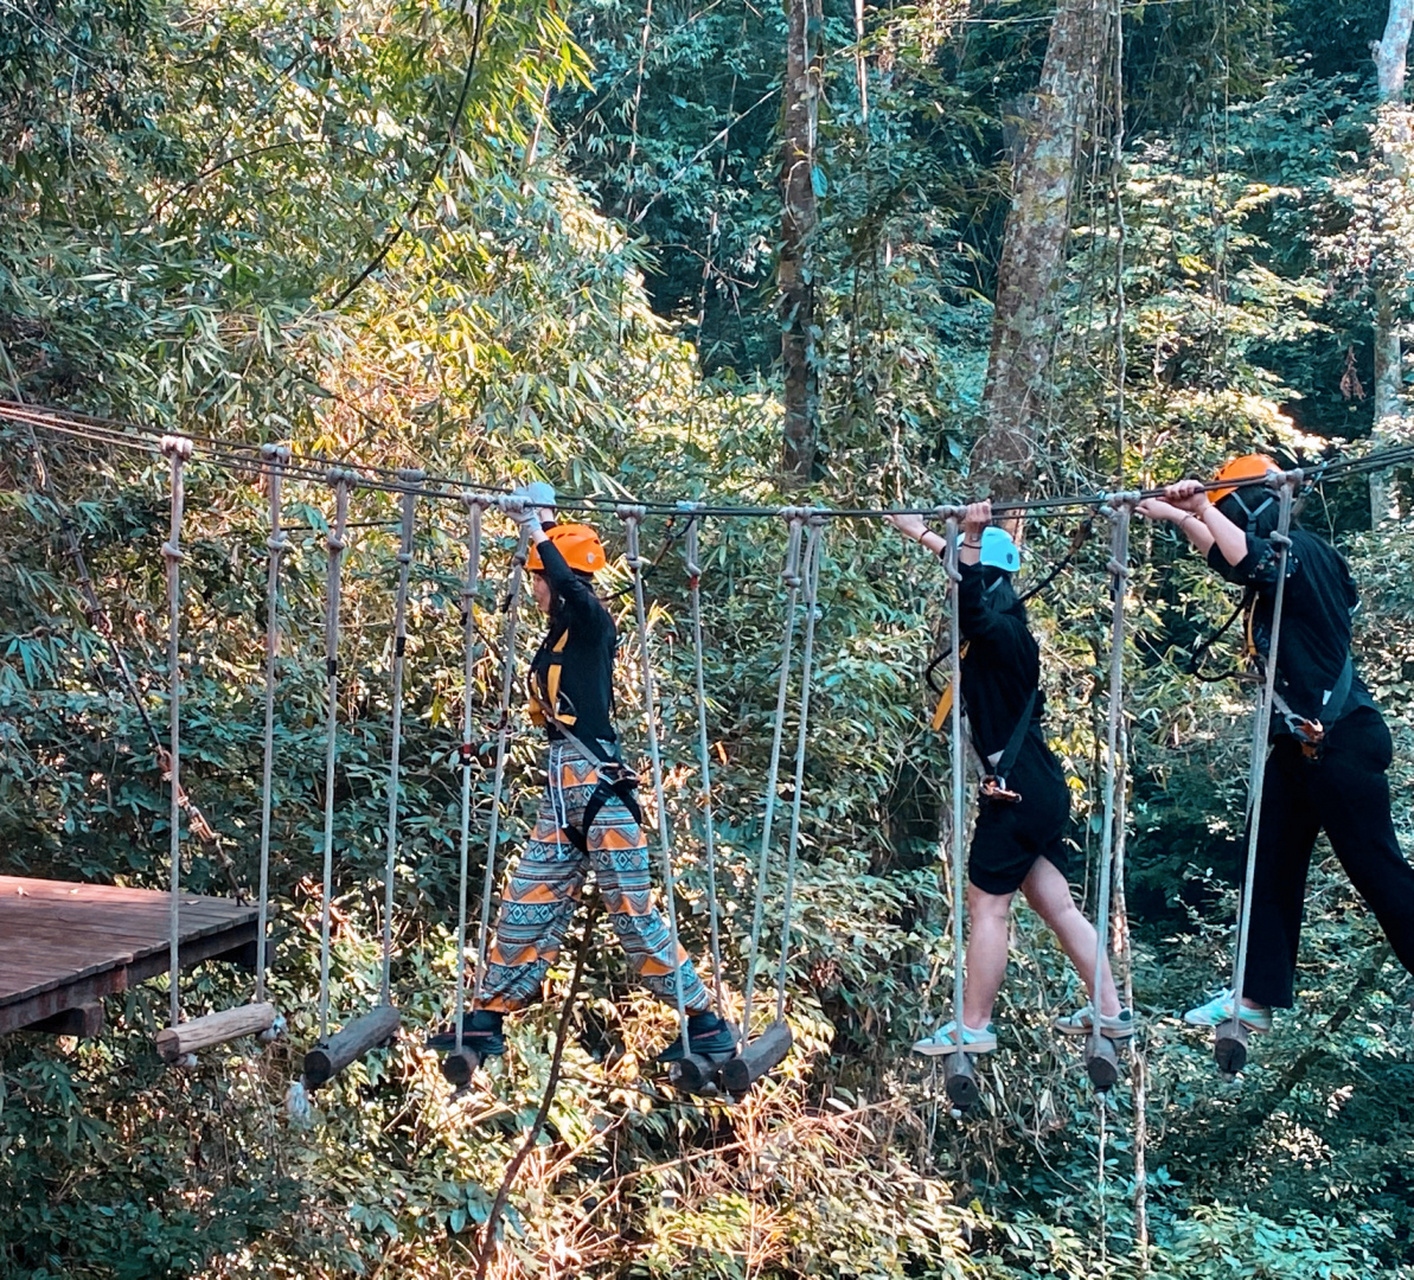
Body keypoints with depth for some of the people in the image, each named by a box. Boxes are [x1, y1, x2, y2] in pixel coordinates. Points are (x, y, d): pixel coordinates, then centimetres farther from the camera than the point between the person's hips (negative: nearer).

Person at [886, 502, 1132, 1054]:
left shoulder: (1002, 634, -17)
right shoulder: (1001, 630, 10)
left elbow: (970, 610, -39)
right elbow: (968, 598, 28)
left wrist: (971, 540, -45)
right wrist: (922, 535, 33)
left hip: (1018, 791, -9)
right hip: (1040, 789, 9)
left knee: (986, 906, -1)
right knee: (1057, 905, 14)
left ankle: (974, 1028, 7)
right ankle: (1109, 1012, 18)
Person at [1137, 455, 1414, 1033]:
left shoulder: (1298, 550, -16)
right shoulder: (1285, 554, 12)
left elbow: (1244, 557, -37)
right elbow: (1227, 555, 32)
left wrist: (1201, 505, -28)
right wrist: (1178, 516, 31)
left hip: (1339, 741, -10)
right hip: (1301, 742, 10)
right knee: (1272, 866, 9)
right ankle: (1258, 997, 13)